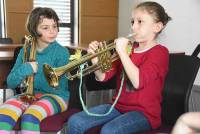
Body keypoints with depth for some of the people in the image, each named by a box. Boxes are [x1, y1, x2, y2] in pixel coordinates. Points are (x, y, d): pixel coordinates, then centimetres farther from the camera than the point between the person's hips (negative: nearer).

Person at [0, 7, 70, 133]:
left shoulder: (62, 52, -6)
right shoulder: (25, 51, 6)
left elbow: (57, 88, -13)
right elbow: (10, 82, 2)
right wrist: (26, 69, -17)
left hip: (54, 96, -3)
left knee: (29, 118, -33)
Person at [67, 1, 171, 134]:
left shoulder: (160, 52, -8)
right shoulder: (127, 48, 11)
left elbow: (138, 81, -25)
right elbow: (103, 77, 6)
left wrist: (122, 52, -24)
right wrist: (96, 58, -12)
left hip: (144, 113, -6)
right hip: (118, 106, 6)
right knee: (75, 122, -10)